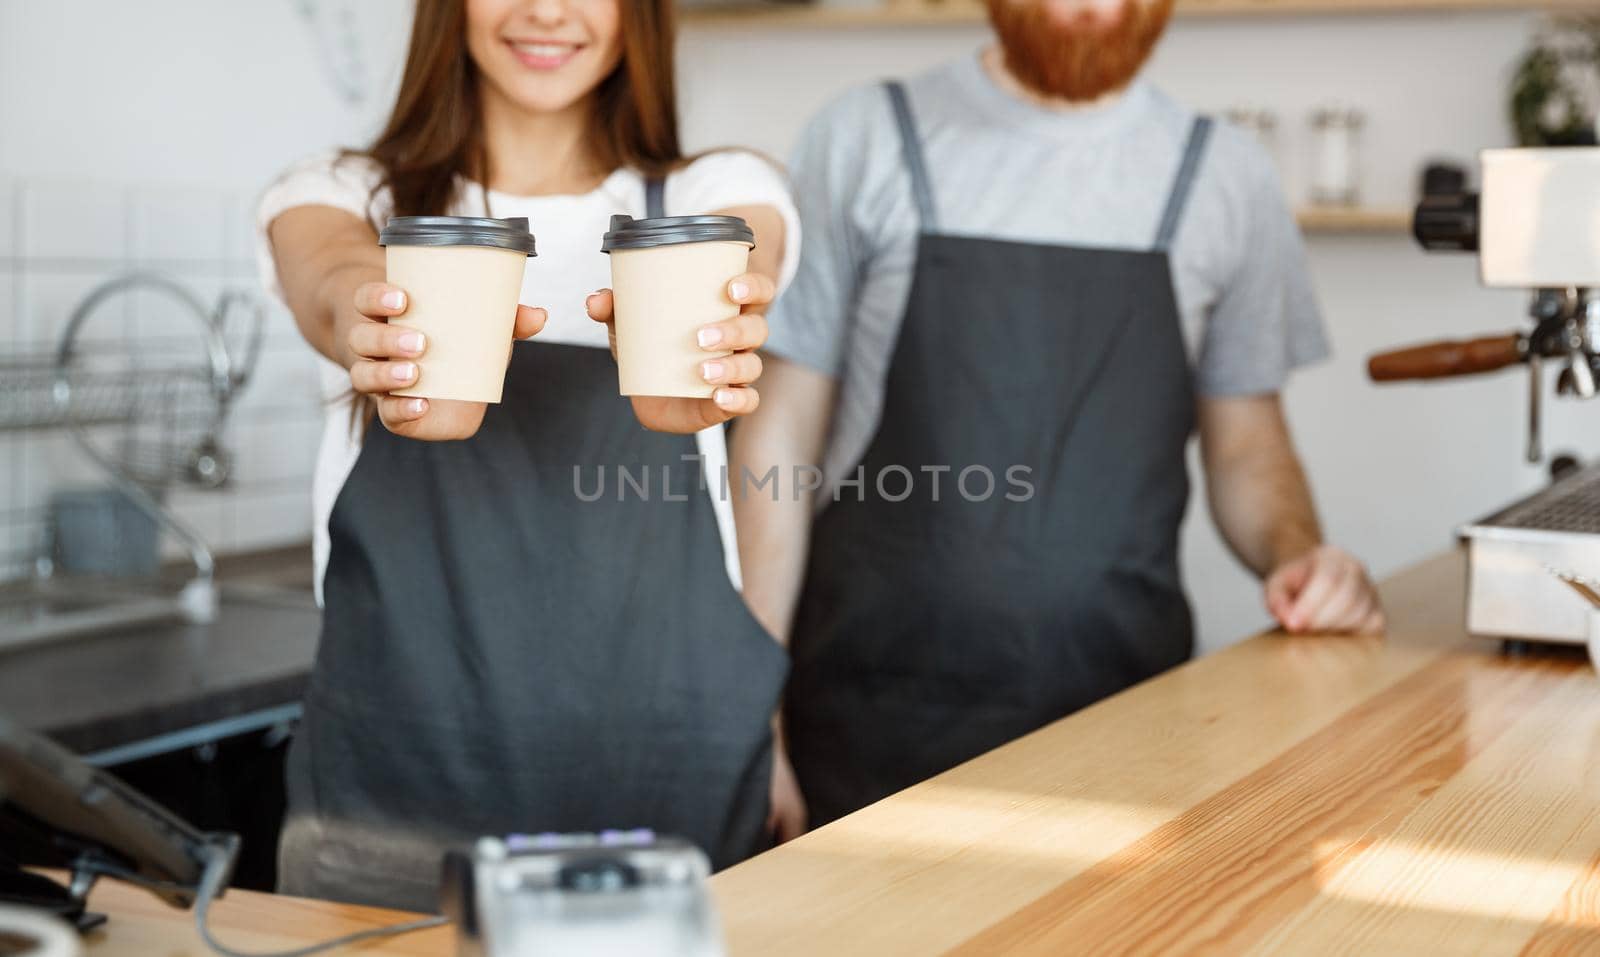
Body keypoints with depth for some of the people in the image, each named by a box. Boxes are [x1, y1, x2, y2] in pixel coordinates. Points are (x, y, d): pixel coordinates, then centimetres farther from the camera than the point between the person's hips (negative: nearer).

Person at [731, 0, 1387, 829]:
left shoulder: (1225, 176, 7)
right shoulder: (865, 141, 2)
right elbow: (780, 438, 1)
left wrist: (1295, 552, -8)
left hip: (1126, 713, 2)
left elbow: (1245, 443, 15)